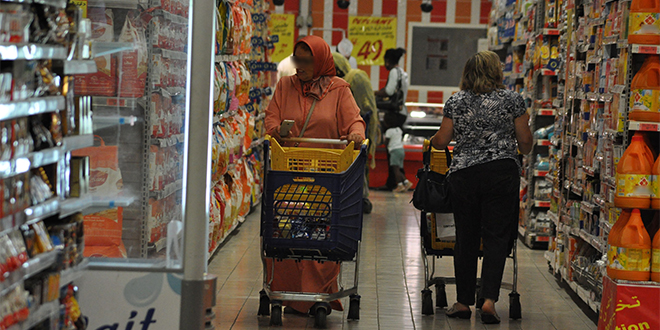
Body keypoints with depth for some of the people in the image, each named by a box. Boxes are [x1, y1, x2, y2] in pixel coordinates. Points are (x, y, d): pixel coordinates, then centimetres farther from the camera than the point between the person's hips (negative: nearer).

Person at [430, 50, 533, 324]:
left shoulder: (455, 102, 5)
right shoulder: (512, 99, 1)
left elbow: (441, 141, 7)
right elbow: (525, 142, 4)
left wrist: (432, 140, 30)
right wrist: (522, 150, 27)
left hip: (463, 174, 2)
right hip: (502, 173, -2)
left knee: (466, 239, 9)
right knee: (497, 237, 0)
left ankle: (463, 302, 13)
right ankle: (489, 299, -12)